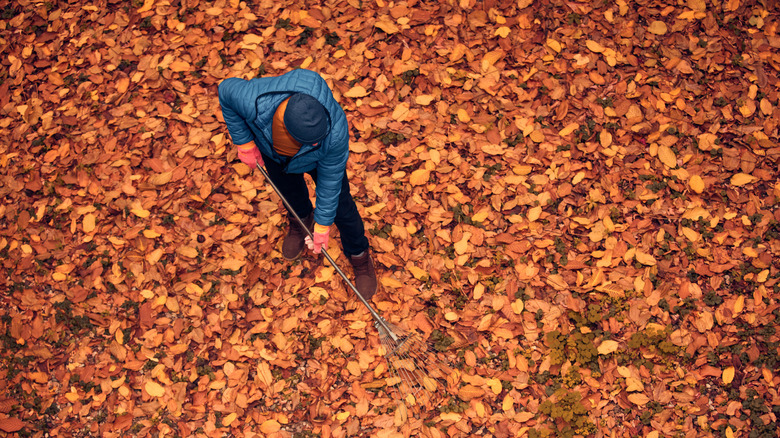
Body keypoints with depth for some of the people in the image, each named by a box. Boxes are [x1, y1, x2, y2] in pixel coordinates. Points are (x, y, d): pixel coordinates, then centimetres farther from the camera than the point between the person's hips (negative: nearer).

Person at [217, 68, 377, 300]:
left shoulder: (336, 131, -44)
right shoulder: (254, 102, -46)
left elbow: (330, 179, -27)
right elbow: (227, 90, -21)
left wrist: (322, 227, -16)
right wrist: (245, 143, -18)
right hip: (271, 148, 2)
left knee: (340, 206, 13)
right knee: (289, 190, 28)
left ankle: (359, 255, 43)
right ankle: (300, 218, 65)